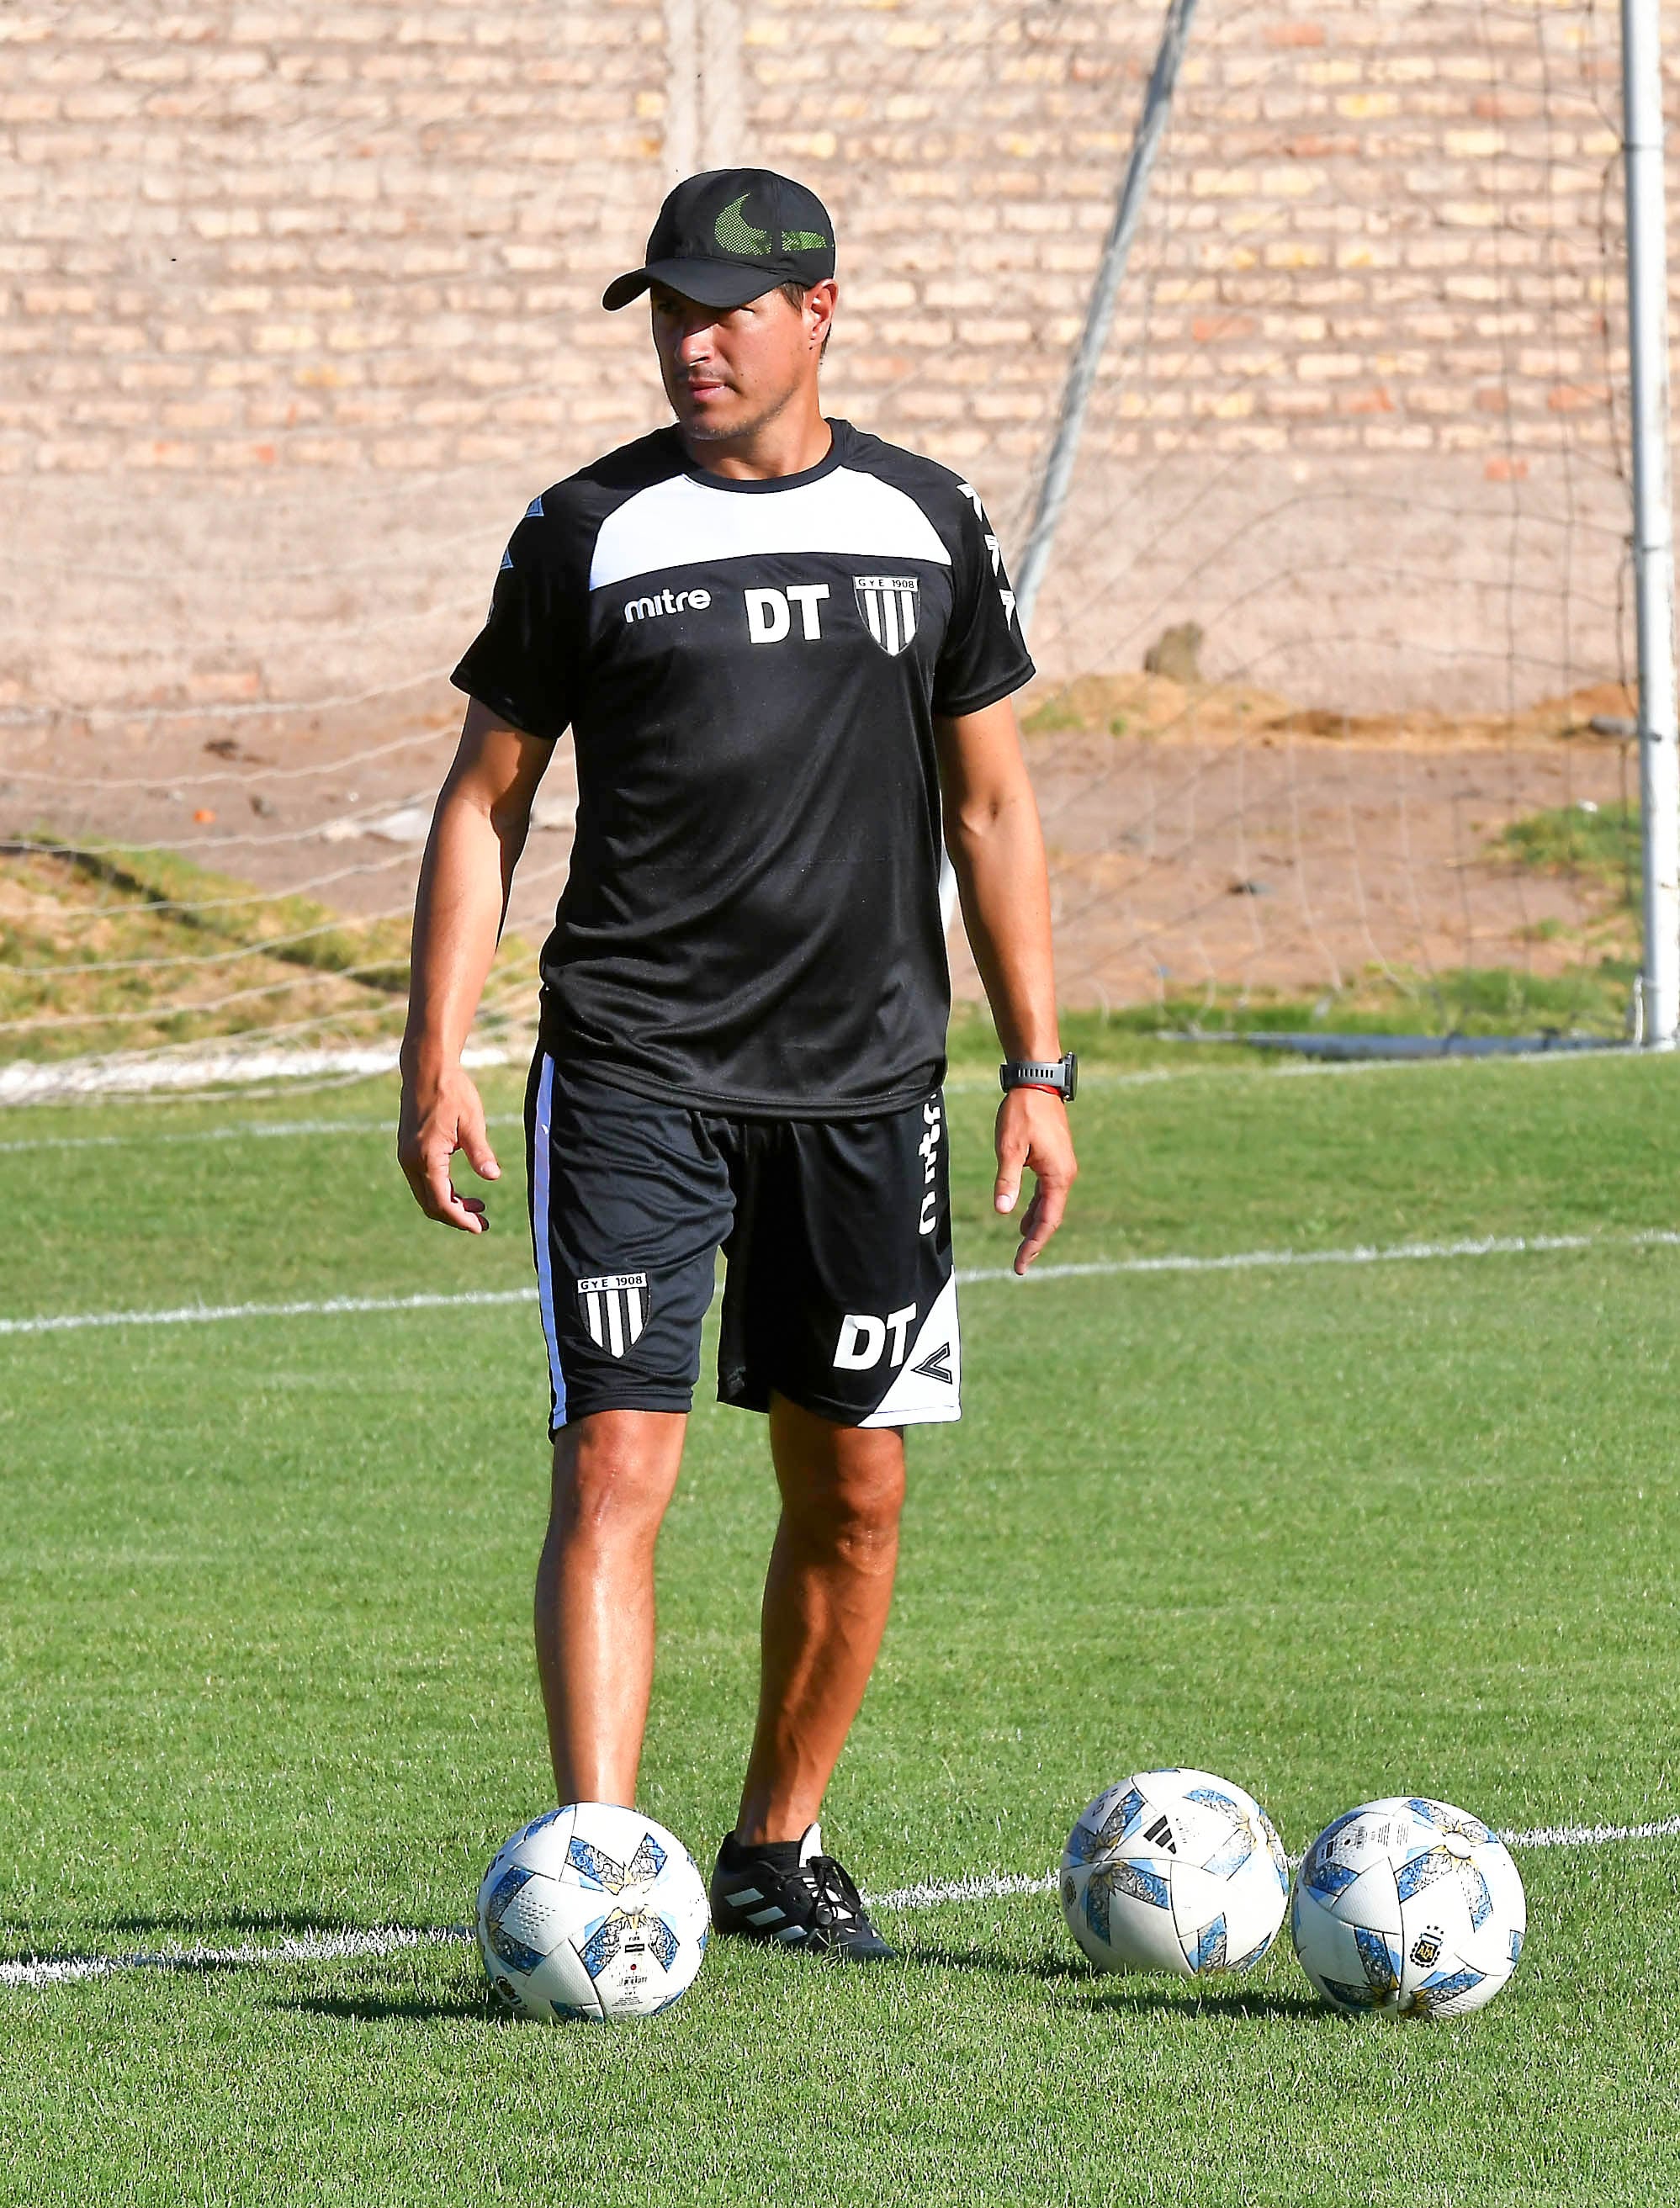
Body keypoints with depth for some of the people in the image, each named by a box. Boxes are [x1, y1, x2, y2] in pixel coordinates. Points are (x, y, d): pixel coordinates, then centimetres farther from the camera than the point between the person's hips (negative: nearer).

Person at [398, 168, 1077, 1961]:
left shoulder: (927, 526, 7)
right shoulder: (591, 531, 1)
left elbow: (991, 806, 13)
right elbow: (484, 800, 6)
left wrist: (1037, 1070, 8)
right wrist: (435, 1055, -3)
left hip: (864, 1080, 3)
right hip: (632, 1074, -3)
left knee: (853, 1490, 7)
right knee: (616, 1466, -13)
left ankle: (777, 1848, 24)